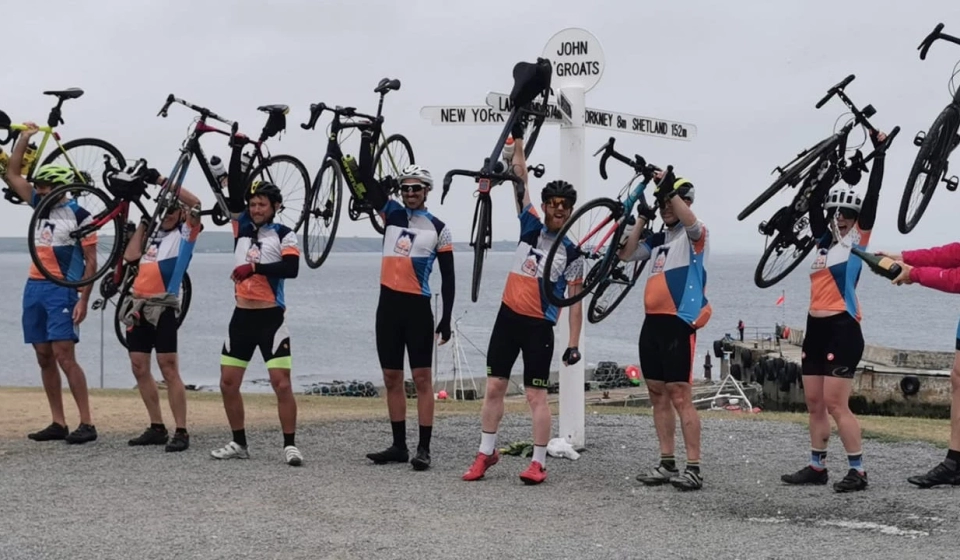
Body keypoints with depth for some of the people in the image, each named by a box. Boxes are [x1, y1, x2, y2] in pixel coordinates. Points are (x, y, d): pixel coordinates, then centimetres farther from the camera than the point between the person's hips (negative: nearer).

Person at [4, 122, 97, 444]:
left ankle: (87, 424, -12)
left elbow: (91, 262, -8)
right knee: (44, 358, 6)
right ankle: (58, 424, 9)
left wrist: (83, 299, -15)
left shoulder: (78, 215, -7)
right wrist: (25, 138, 8)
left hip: (61, 291, -7)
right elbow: (12, 174, 15)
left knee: (64, 356, -13)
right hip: (34, 288, 7)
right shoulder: (40, 205, 11)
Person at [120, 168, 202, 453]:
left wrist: (161, 180, -11)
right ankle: (157, 428, 16)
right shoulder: (154, 235, 19)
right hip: (138, 307, 7)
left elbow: (195, 203, -13)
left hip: (163, 308, -7)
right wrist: (144, 222, 12)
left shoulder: (185, 234, 2)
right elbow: (130, 255, 5)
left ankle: (181, 432, -8)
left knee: (169, 370, -10)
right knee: (139, 368, 8)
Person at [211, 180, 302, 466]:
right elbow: (233, 195, -3)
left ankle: (290, 445, -2)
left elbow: (292, 268, -20)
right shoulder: (242, 226, 9)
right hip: (241, 316, 5)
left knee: (281, 383, -9)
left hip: (271, 318, -5)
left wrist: (254, 267, -24)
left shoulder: (284, 234, -4)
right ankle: (239, 443, 19)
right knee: (228, 382, 7)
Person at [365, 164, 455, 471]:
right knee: (392, 379, 7)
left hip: (417, 307, -4)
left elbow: (448, 277, 2)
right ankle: (399, 445, 15)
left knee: (422, 378, -5)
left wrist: (446, 319, -4)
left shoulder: (438, 228, 2)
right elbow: (368, 183, 2)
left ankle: (424, 448, -5)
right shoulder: (393, 213, 10)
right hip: (388, 304, 4)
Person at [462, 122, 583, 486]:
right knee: (494, 387, 6)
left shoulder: (572, 253, -3)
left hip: (539, 325, -3)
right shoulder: (530, 226, 5)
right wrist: (518, 139, -3)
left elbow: (575, 301, -3)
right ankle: (486, 453, 16)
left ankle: (538, 463, 2)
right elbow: (520, 179, 2)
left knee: (536, 394, -3)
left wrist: (574, 343, -10)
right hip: (508, 316, 4)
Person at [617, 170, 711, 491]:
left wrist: (671, 188, -27)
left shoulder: (695, 235, -1)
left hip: (678, 323, -8)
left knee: (680, 396, -10)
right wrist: (643, 219, 6)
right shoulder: (658, 239, 19)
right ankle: (667, 464, 16)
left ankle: (693, 468, -7)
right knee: (658, 395, 9)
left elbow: (690, 221, -24)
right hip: (652, 322, 8)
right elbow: (626, 255, 11)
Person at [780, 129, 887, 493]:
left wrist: (879, 154, -8)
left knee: (836, 404, -10)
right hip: (816, 327, 7)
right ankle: (817, 467, 18)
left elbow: (871, 197, -7)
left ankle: (858, 471, -5)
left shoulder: (858, 238, -1)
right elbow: (815, 200, 11)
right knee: (814, 402, 10)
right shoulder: (824, 239, 14)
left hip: (843, 329, -7)